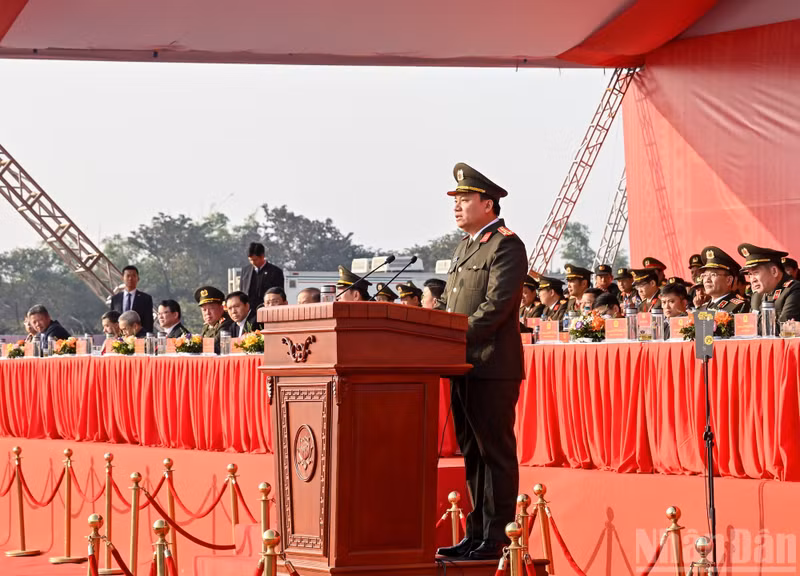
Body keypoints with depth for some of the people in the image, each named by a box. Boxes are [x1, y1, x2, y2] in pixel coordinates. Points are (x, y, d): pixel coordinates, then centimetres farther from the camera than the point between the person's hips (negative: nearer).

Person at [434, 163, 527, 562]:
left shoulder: (506, 246, -9)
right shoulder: (464, 248, 21)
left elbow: (496, 307, -18)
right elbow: (448, 303, 23)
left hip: (493, 368, -9)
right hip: (464, 367, 9)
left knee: (496, 452, -5)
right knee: (472, 453, 12)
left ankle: (496, 540, -3)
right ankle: (476, 533, 18)